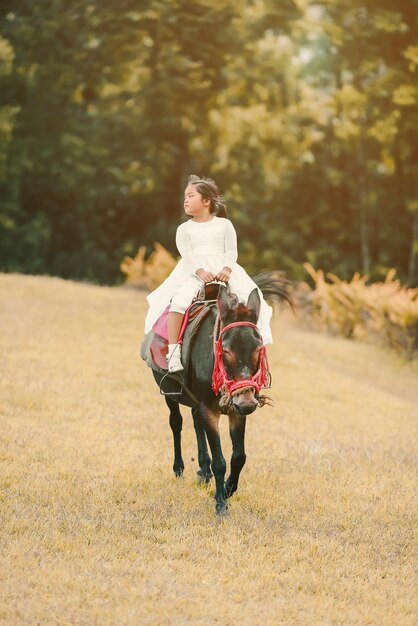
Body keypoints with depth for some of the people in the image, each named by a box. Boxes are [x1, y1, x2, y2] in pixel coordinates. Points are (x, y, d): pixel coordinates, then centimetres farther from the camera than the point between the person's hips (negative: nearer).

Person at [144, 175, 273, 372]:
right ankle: (173, 351, -33)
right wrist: (200, 272, -21)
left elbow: (231, 251, 5)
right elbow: (186, 253, -1)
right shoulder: (184, 229, 15)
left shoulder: (224, 225, 15)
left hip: (224, 272, 1)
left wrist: (227, 269, -17)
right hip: (193, 274, -1)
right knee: (179, 300, -30)